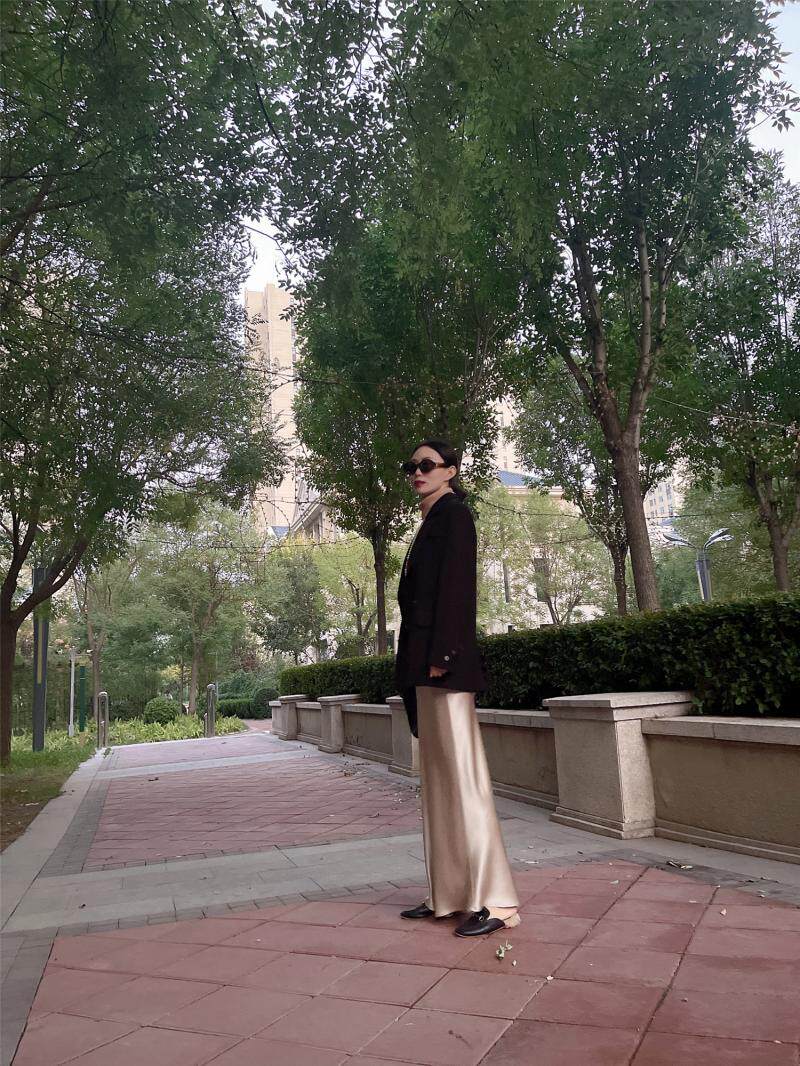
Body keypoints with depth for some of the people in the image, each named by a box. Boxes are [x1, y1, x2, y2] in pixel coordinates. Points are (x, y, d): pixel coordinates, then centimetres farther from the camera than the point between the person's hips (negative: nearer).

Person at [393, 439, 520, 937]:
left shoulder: (452, 513, -5)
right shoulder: (433, 519, 22)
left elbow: (456, 584, -16)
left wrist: (441, 655, -22)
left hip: (444, 659, -10)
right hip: (427, 662, 10)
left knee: (461, 772, -8)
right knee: (438, 774, 11)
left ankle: (494, 899, 0)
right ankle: (449, 891, 20)